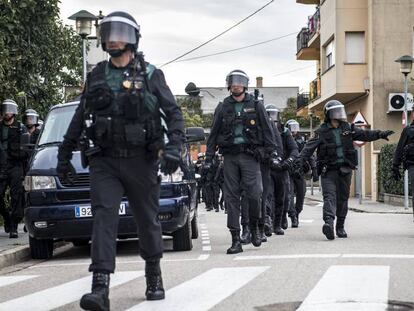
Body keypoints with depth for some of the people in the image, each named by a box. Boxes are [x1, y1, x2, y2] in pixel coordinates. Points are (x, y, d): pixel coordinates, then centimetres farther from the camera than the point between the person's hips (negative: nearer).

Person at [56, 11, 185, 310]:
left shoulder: (150, 74, 1)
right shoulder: (96, 76, 10)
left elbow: (173, 112, -1)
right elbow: (79, 119, 18)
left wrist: (175, 146, -16)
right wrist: (64, 155, 18)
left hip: (141, 161, -1)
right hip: (105, 162, 2)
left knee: (148, 220, 10)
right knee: (104, 218, -14)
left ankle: (154, 278, 30)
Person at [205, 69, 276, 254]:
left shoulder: (255, 106, 9)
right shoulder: (223, 108, 12)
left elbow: (266, 131, 8)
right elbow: (213, 134, 11)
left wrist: (271, 153, -2)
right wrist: (209, 159, 4)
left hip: (250, 156, -2)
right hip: (230, 156, 2)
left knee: (254, 194, -12)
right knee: (231, 197, -2)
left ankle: (254, 227, 14)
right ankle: (236, 240, 0)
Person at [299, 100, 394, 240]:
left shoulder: (347, 128, 10)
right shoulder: (322, 132, -2)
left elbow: (364, 134, 10)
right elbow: (309, 147, -9)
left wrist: (380, 134, -2)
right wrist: (301, 160, -22)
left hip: (345, 169, 4)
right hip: (329, 169, -4)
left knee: (343, 198, 8)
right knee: (329, 195, -18)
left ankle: (340, 227, 18)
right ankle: (328, 222, -35)